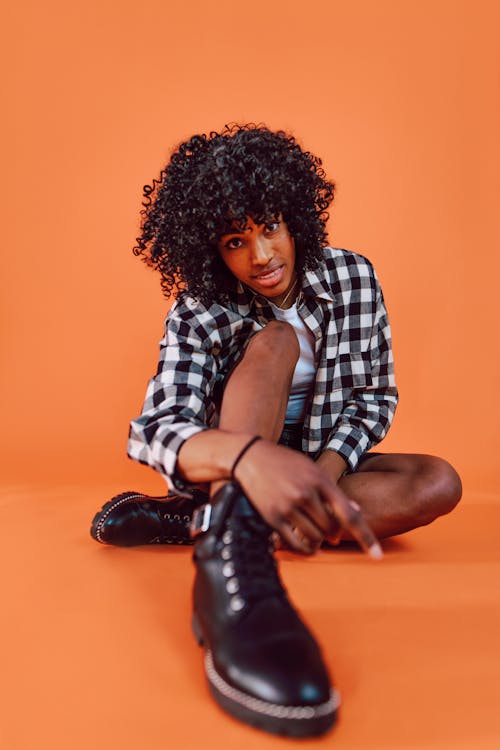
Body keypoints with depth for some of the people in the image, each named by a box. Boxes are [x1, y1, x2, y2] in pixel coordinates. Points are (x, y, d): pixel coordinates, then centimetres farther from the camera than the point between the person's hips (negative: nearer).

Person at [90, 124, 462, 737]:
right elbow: (153, 430, -30)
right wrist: (248, 454, -53)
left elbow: (376, 396, -3)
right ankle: (233, 556, -49)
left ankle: (195, 521, -28)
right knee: (275, 341, -27)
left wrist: (324, 473, -22)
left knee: (438, 483, -27)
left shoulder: (352, 278, -8)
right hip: (235, 468, -3)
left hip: (325, 465, 3)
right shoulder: (198, 313, -15)